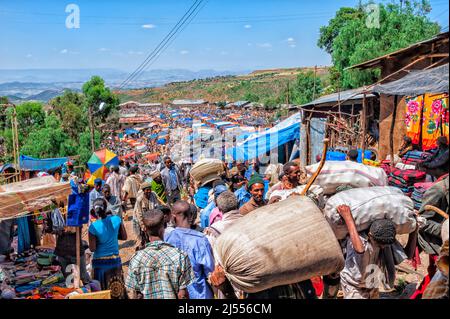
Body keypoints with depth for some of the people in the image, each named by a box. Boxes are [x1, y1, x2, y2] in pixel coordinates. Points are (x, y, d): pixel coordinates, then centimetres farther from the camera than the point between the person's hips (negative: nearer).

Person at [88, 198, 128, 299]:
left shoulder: (93, 227, -16)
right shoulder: (116, 219, -8)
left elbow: (92, 249, -11)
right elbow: (124, 237, 4)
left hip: (100, 262, -3)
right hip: (115, 260, 3)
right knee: (117, 290, 16)